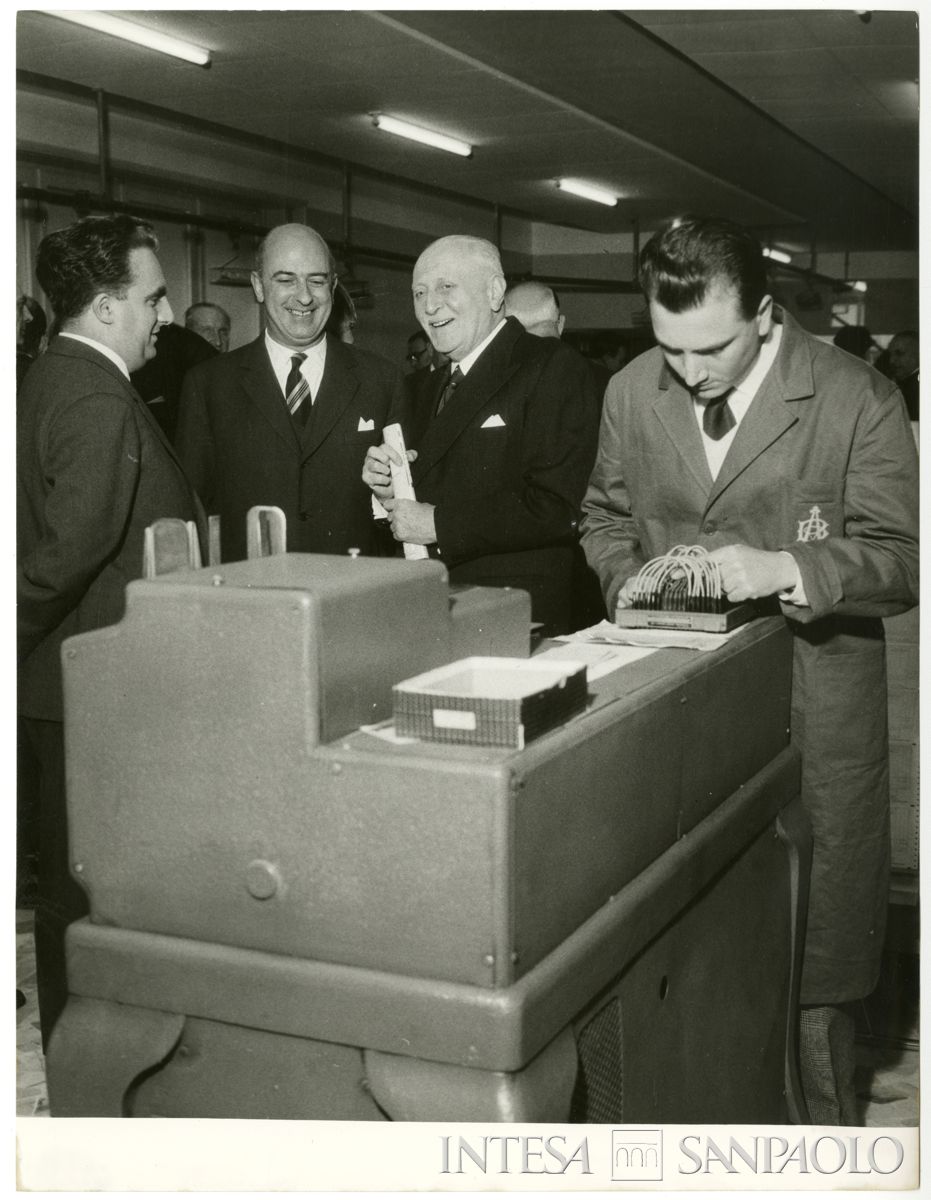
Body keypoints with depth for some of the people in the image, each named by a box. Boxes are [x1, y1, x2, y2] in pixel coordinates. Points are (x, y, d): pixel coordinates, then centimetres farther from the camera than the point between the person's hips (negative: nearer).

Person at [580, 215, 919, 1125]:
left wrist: (785, 568, -26)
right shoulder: (631, 393, 2)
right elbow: (605, 516, 17)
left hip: (810, 709, -3)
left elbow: (900, 557, -10)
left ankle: (821, 1123, 27)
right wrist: (625, 581, -4)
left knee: (812, 947, 5)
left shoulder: (857, 401, -11)